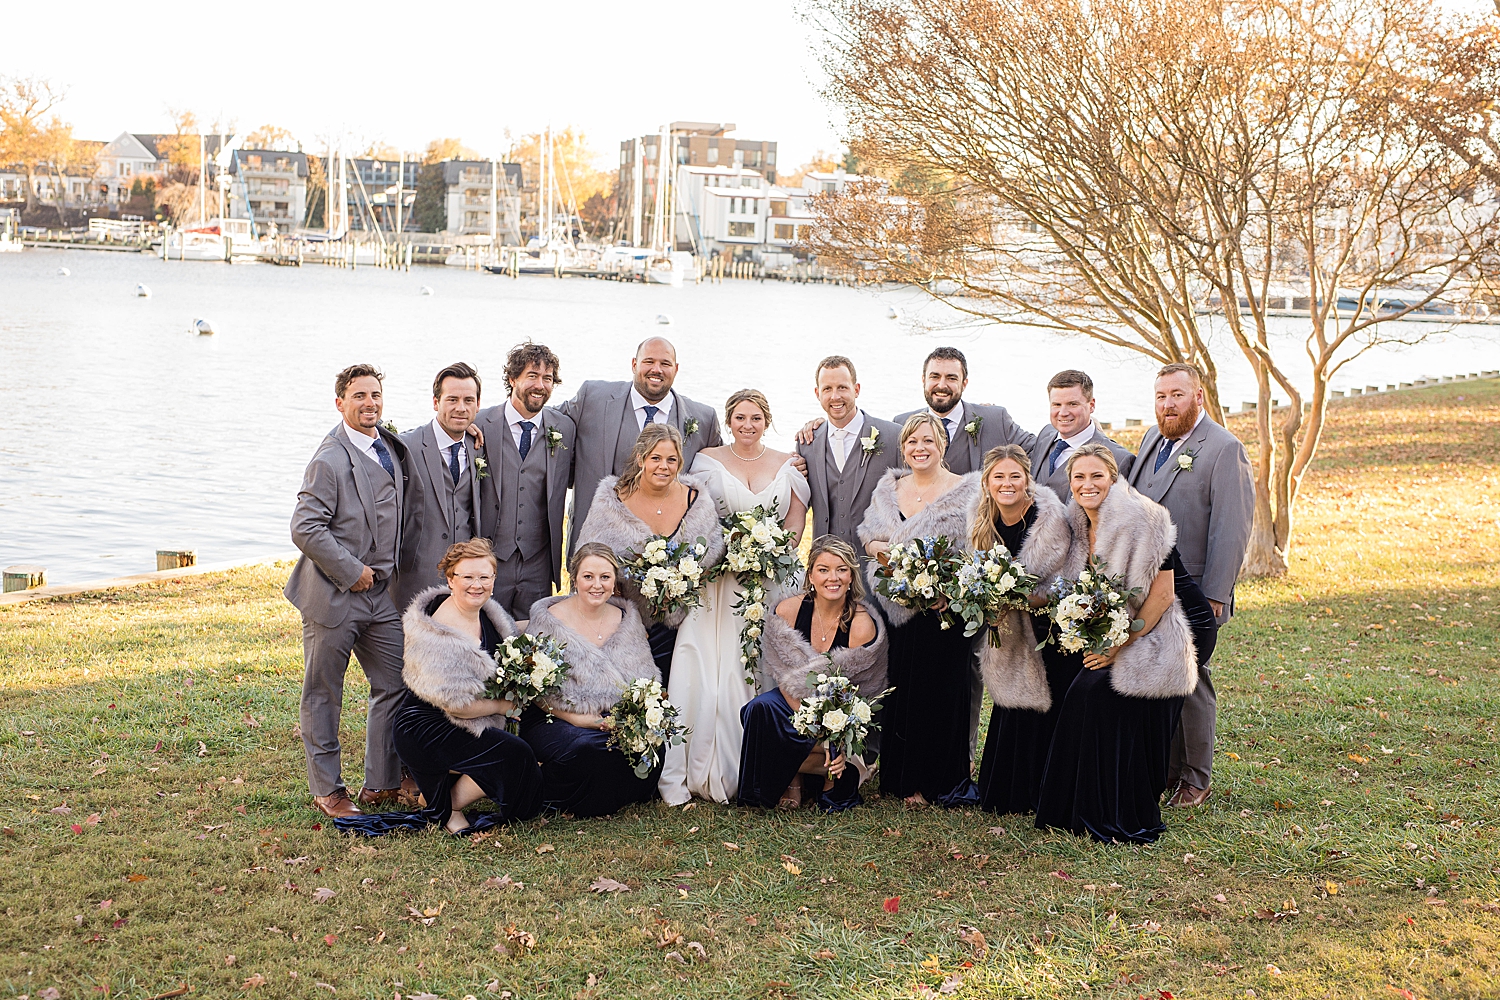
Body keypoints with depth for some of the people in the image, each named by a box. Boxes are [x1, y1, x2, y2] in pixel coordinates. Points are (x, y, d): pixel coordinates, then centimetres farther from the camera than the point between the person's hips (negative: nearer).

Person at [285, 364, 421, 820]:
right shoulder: (330, 460, -15)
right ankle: (327, 790, 15)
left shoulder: (393, 448, 9)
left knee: (395, 685, 9)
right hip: (333, 594, -7)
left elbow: (409, 506, 28)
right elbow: (305, 529, -20)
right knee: (323, 694, 4)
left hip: (381, 593, 7)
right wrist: (352, 571, -16)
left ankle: (382, 783, 21)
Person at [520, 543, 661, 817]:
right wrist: (579, 719, -19)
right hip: (555, 722, -4)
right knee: (587, 747, -37)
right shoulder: (549, 620, -4)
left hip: (616, 721, 4)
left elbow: (646, 679, 10)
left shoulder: (627, 618, 10)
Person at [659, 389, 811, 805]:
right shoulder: (708, 460, 8)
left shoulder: (786, 465, 12)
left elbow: (797, 519, 10)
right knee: (707, 672, -12)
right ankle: (698, 771, -10)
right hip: (718, 580, -1)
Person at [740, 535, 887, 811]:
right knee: (762, 707, -30)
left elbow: (856, 695, -13)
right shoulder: (788, 610, -11)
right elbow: (785, 678, -9)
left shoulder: (862, 624, -17)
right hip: (797, 703, 3)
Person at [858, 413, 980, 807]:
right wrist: (885, 549, -9)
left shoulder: (966, 491, -2)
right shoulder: (888, 489, 13)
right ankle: (905, 778, 16)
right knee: (900, 689, 5)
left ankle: (938, 782, 11)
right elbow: (869, 539, 14)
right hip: (898, 607, 4)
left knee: (941, 690, -1)